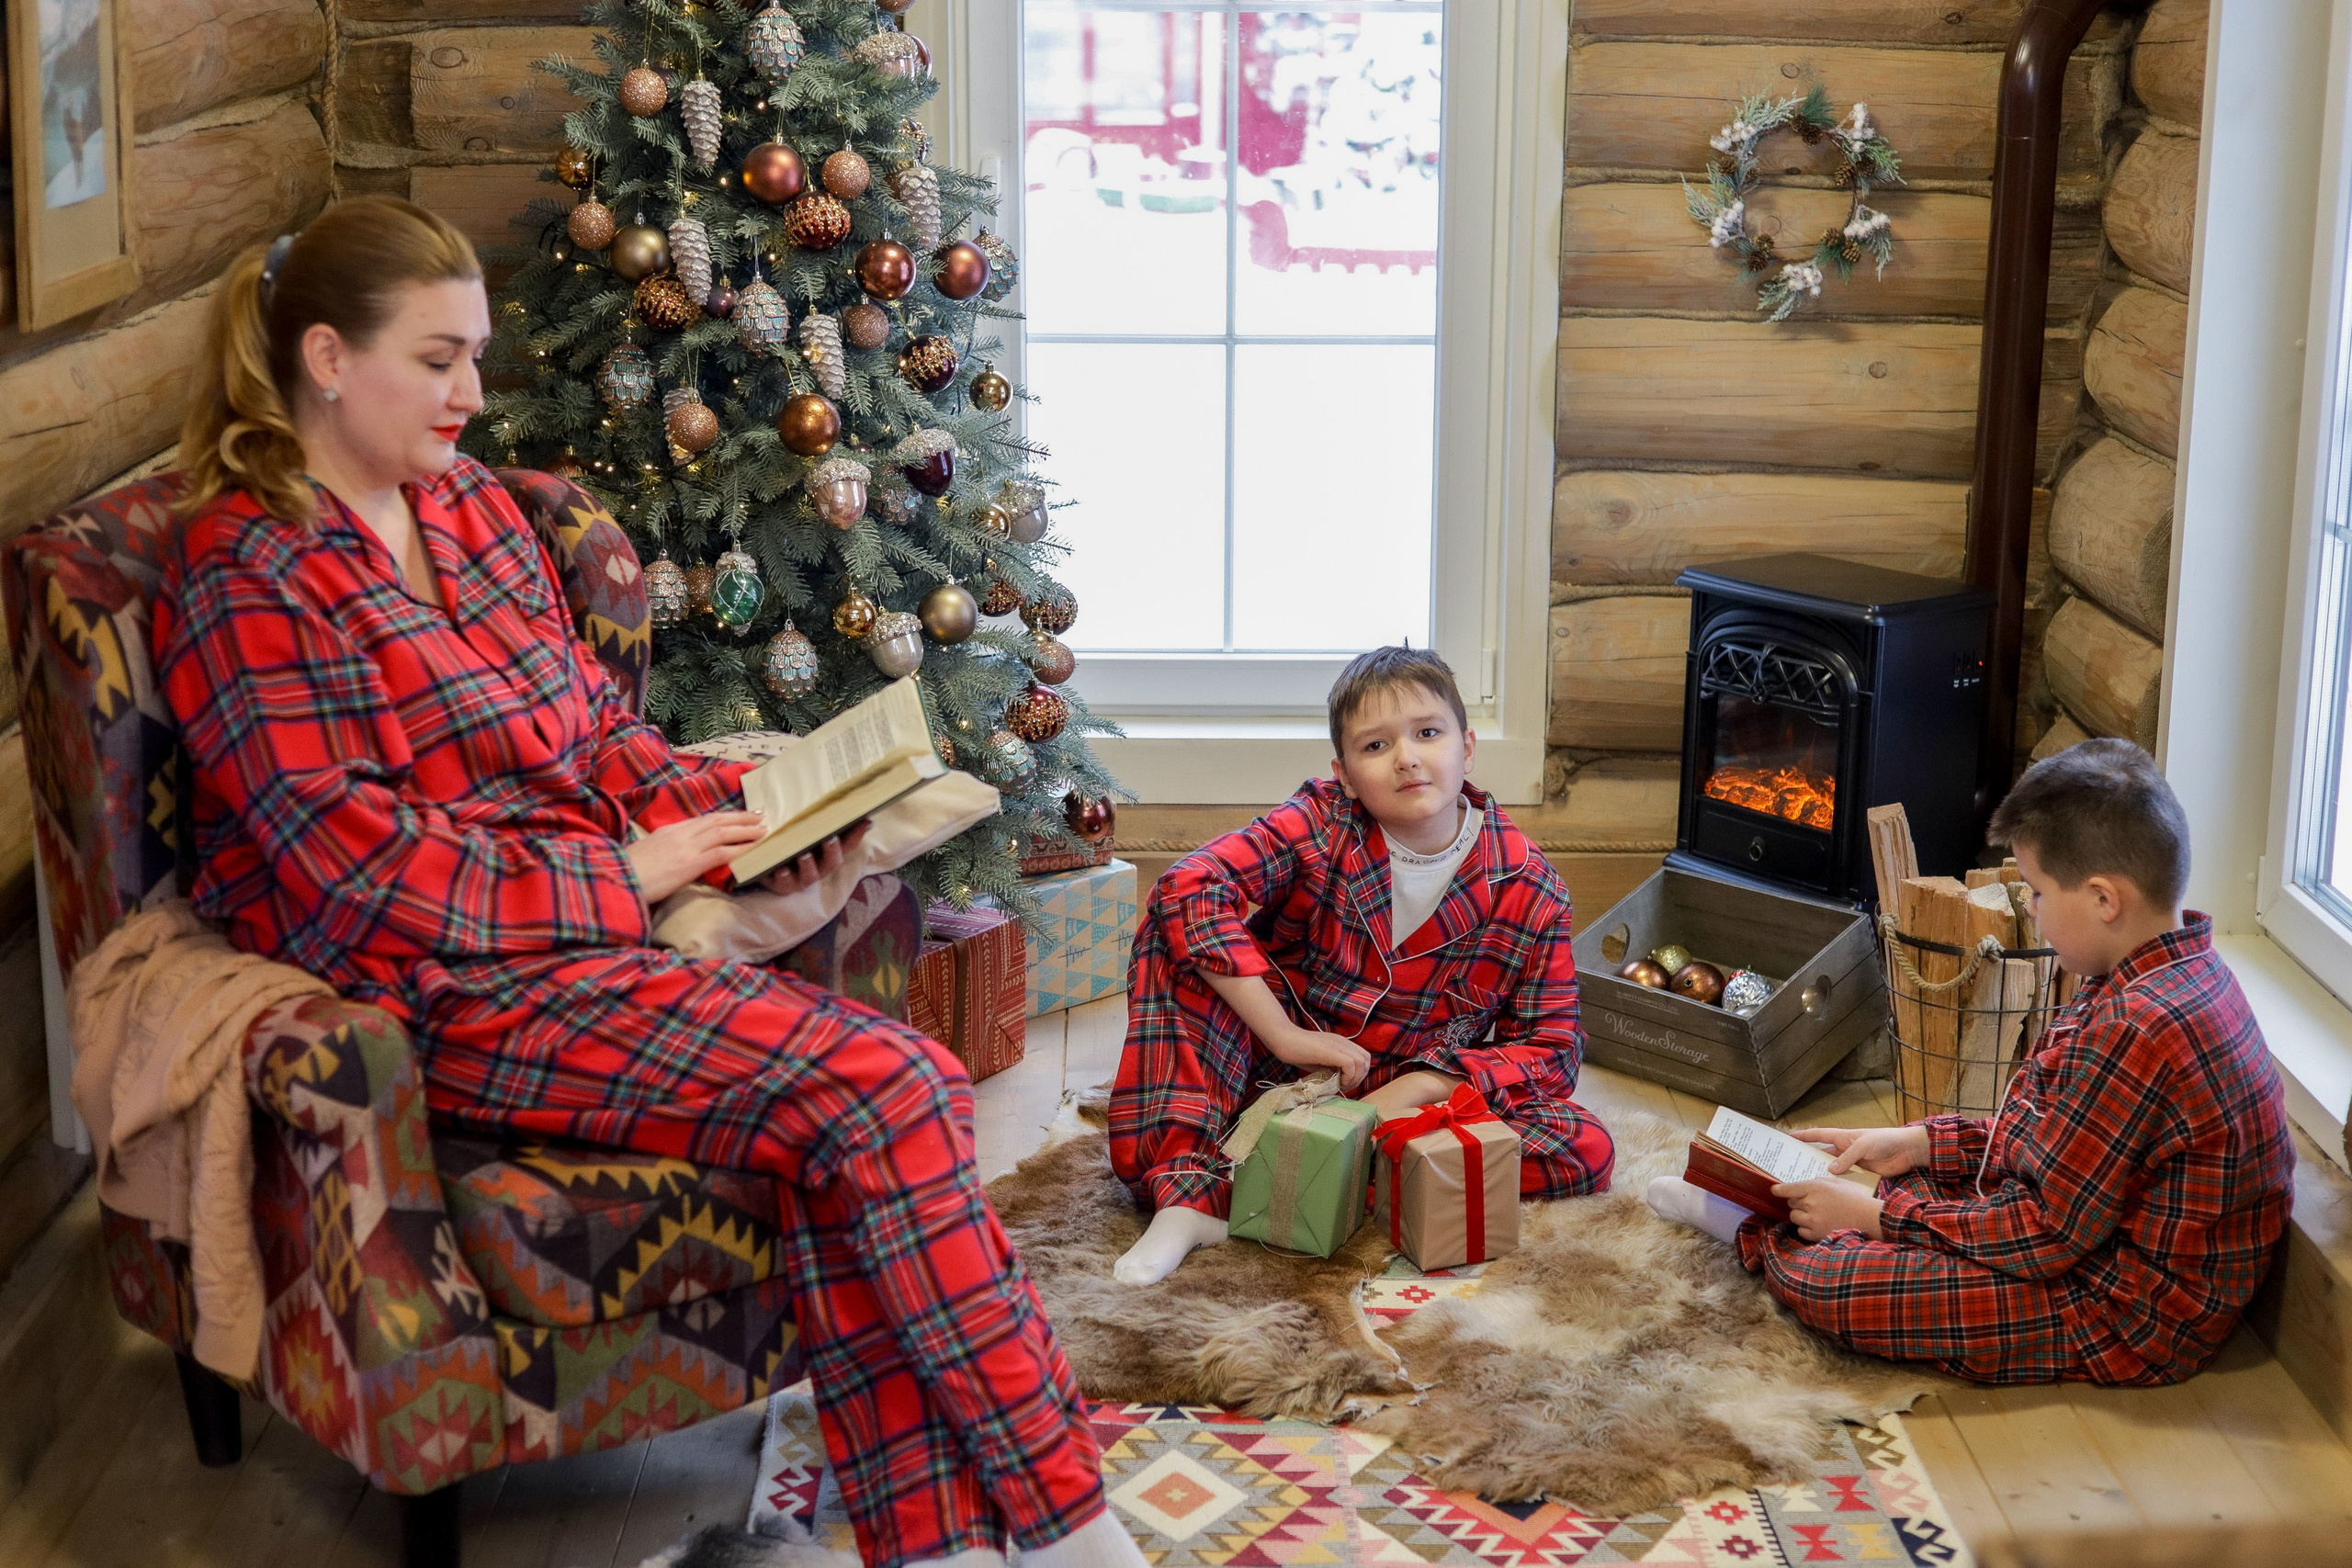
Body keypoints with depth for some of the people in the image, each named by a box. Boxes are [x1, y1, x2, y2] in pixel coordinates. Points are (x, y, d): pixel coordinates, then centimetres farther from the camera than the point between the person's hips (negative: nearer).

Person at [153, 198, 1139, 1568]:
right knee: (877, 1089, -23)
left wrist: (737, 813, 2)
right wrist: (626, 875, -13)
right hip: (458, 992, -7)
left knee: (876, 1106, -21)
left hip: (600, 933, 7)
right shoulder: (249, 572, -7)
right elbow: (359, 866, -13)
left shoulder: (470, 503, 16)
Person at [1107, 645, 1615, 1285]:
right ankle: (1188, 1196, -32)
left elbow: (1553, 1049, -6)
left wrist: (1417, 1088, -21)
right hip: (1273, 1065, -1)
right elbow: (1189, 885, -27)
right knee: (1176, 928, -23)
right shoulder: (1321, 821, -13)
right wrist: (1285, 1036, -30)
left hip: (1414, 1096, 2)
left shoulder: (1529, 890, -8)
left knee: (1587, 1149, -23)